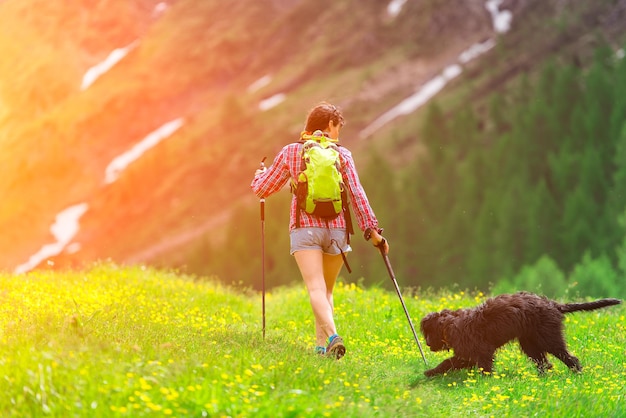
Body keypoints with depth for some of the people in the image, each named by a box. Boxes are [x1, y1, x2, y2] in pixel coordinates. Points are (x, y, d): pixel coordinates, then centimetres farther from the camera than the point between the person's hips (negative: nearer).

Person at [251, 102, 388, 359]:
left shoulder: (290, 152, 6)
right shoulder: (342, 155, 5)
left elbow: (263, 189, 11)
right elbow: (357, 194, -2)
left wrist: (259, 175, 34)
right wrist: (372, 229, 0)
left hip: (304, 227, -1)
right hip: (336, 229, 1)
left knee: (316, 289, -13)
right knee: (327, 291, 17)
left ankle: (333, 336, -35)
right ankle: (321, 345, 12)